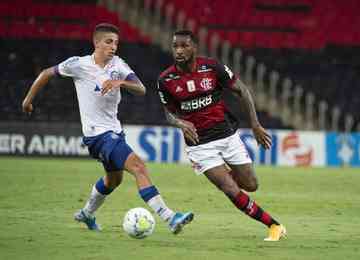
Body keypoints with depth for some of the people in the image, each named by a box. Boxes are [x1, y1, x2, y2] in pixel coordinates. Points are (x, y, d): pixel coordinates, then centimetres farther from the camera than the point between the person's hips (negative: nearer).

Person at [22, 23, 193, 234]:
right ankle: (170, 218, -29)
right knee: (138, 167, -22)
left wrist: (120, 82, -30)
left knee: (114, 179, 27)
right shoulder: (79, 65, -11)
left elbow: (141, 90, -11)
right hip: (98, 134, -8)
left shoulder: (117, 64, 1)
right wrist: (29, 99, 13)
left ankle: (87, 214, 52)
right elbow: (47, 74, 4)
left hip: (115, 131, 8)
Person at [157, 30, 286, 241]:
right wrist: (181, 123, -18)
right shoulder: (166, 80, -9)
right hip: (199, 143, -1)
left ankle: (227, 175, 44)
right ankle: (274, 225, 4)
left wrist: (256, 125, -4)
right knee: (234, 193, -11)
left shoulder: (212, 67, -11)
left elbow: (241, 90, -1)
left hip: (228, 135, 1)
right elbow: (169, 112, 6)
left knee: (251, 185, 9)